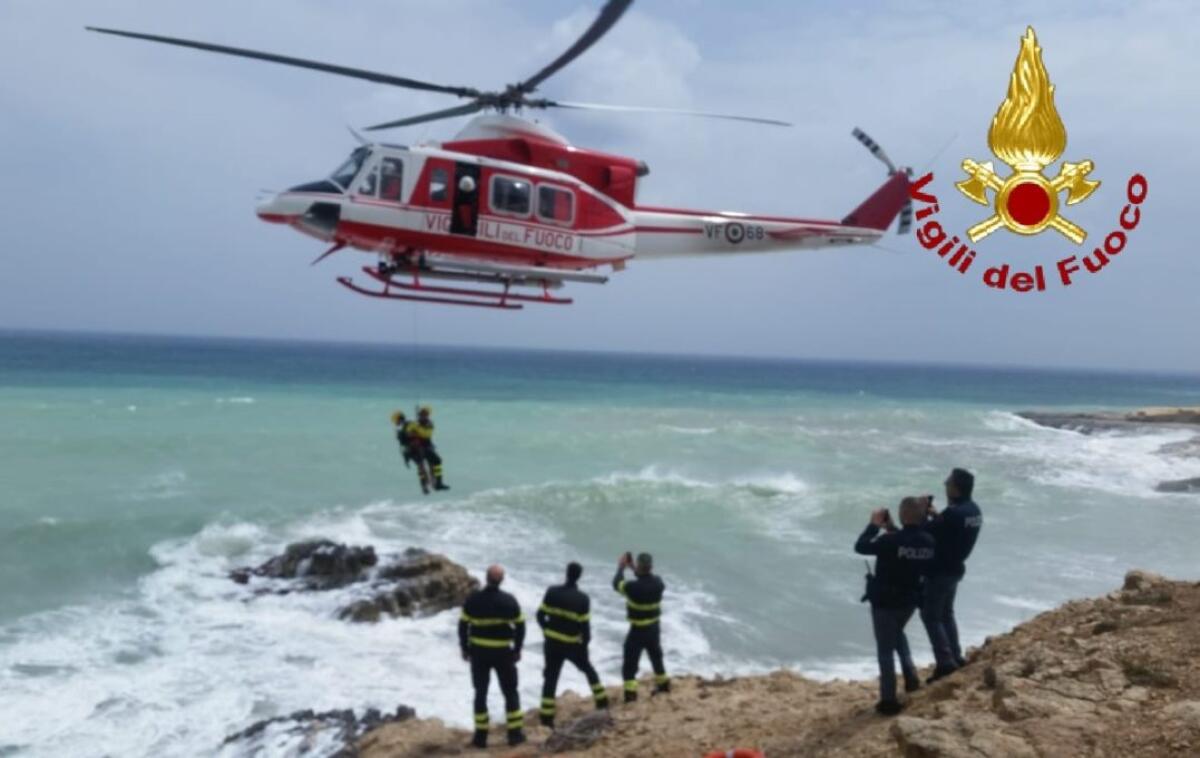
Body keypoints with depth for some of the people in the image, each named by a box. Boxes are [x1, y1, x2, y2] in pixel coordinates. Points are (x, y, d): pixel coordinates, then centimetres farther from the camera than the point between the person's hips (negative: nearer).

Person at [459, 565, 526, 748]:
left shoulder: (473, 599, -8)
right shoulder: (509, 601, -9)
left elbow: (463, 625, -3)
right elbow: (520, 626, -4)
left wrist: (464, 648, 9)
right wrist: (517, 649, 8)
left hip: (478, 652, 1)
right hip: (502, 652, -1)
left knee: (480, 693, 12)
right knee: (510, 692, 12)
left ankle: (481, 736, 13)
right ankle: (515, 733, 13)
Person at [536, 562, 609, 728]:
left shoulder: (552, 592, -7)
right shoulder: (583, 599, -16)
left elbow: (540, 615, -3)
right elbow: (585, 625, -15)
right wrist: (586, 641, 4)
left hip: (552, 642, 2)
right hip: (573, 644, -2)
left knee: (550, 677, 8)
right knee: (588, 669, 23)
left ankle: (546, 717, 5)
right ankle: (602, 701, 30)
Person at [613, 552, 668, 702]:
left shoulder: (634, 587, -27)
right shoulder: (658, 583, -10)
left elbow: (616, 584, -8)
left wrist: (621, 567, 6)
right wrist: (633, 568, 14)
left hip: (638, 630, -6)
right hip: (654, 628, 6)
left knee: (630, 663, 2)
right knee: (656, 656, 26)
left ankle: (630, 693, -4)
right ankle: (663, 684, 41)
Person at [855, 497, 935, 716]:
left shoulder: (891, 540, -26)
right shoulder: (928, 541, -7)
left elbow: (861, 547, -15)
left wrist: (874, 525, -4)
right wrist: (892, 529, 10)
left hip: (885, 601, -6)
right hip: (910, 600, 6)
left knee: (885, 649, 3)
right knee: (897, 634, 34)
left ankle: (889, 700, 5)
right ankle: (911, 677, 29)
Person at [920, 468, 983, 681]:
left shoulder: (953, 513, -26)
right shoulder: (973, 510, 4)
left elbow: (926, 533, -22)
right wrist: (936, 516, 6)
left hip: (940, 570, -9)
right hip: (955, 568, 9)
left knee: (930, 615, -1)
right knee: (946, 613, 21)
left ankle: (945, 661, -6)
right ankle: (955, 657, 25)